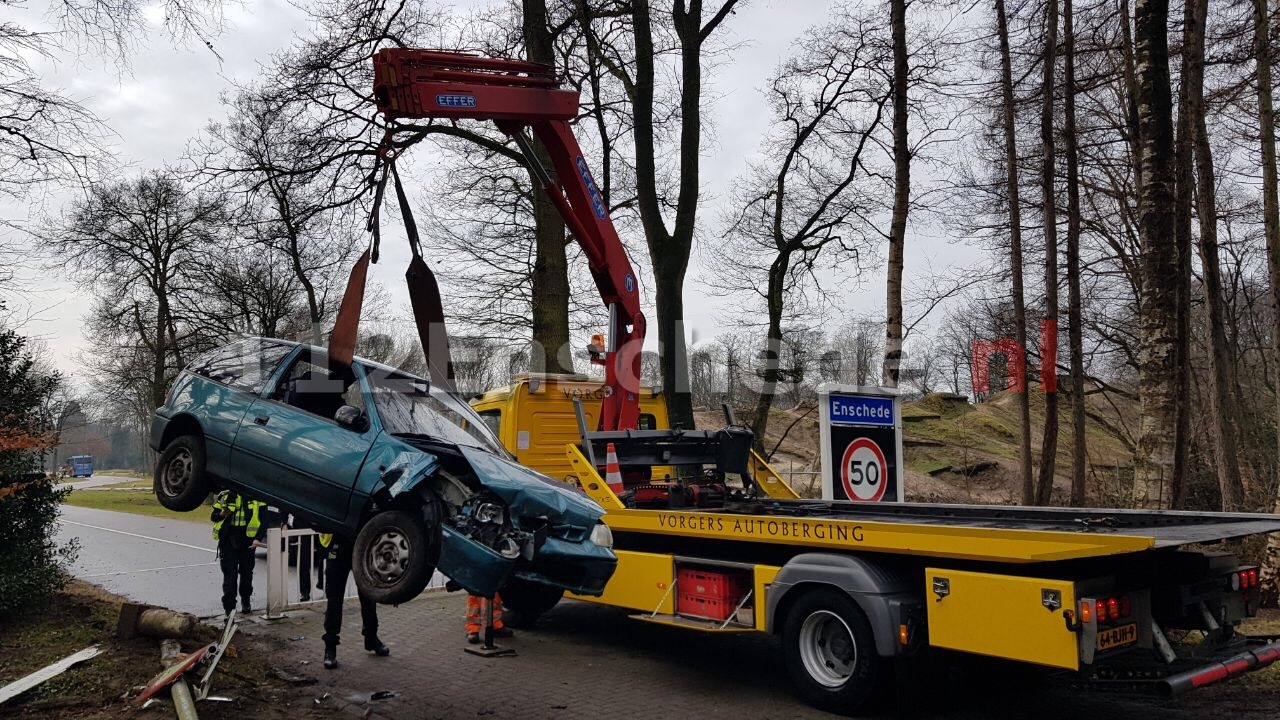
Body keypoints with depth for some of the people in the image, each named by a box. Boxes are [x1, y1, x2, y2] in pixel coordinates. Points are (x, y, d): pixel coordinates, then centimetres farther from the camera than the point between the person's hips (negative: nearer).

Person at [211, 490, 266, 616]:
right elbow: (213, 517, 8)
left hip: (247, 541, 1)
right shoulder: (224, 496, 2)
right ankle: (229, 607, -3)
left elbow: (263, 518, 1)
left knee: (246, 572, 13)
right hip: (228, 540, -1)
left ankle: (245, 602, 31)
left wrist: (258, 538, -10)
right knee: (229, 574, -6)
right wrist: (221, 514, -15)